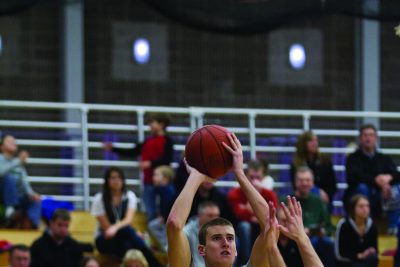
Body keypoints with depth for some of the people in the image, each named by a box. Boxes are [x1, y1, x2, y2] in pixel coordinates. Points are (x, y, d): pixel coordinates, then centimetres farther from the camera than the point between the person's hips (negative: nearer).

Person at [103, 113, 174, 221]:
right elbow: (132, 153, 19)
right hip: (148, 182, 6)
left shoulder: (167, 141, -2)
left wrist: (150, 163, -20)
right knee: (150, 213, 7)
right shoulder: (148, 142, 17)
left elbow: (167, 158, -15)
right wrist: (113, 149, 15)